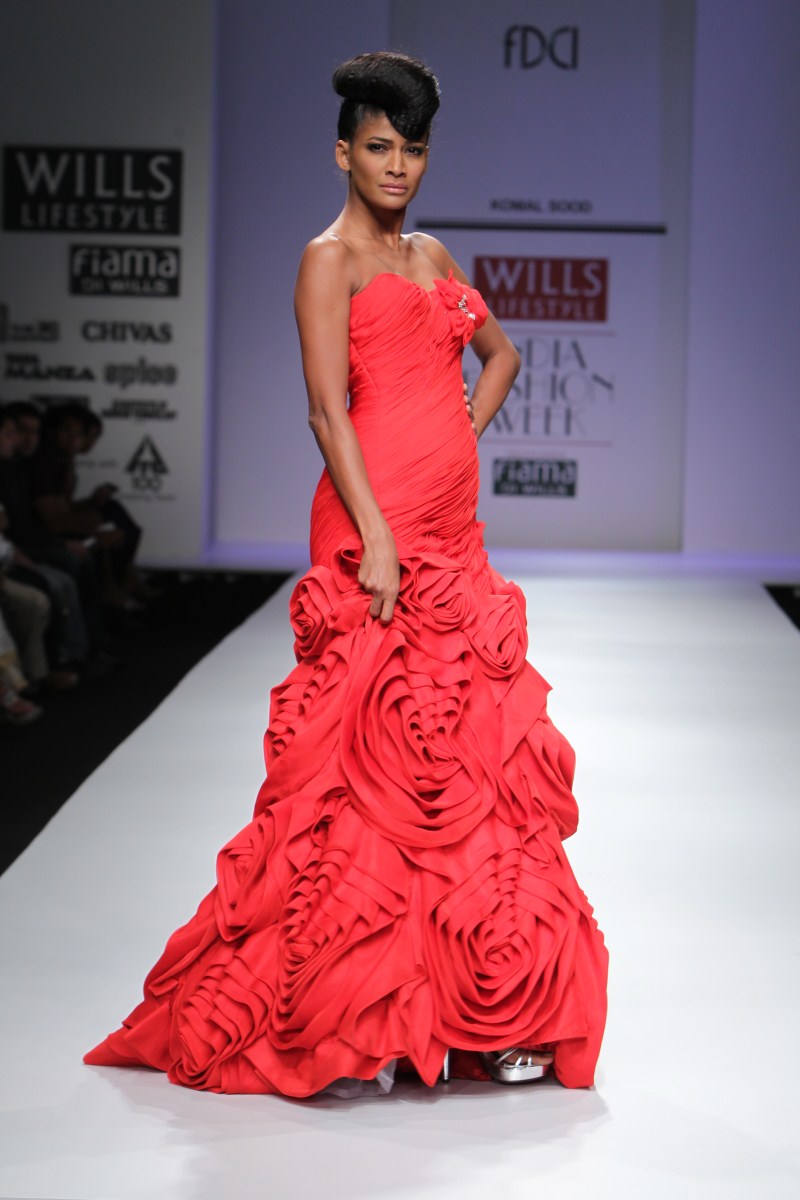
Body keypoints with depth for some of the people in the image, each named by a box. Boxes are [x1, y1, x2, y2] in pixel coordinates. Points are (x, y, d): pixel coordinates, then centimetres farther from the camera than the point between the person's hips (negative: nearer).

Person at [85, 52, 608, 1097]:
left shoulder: (430, 255, 19)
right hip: (374, 528, -7)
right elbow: (328, 408, -12)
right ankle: (348, 1022, 0)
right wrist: (377, 538, -21)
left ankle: (476, 1013, 14)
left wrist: (464, 434, 15)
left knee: (465, 754, 7)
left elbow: (500, 351, 33)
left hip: (450, 530, 8)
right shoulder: (330, 259, -2)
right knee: (373, 753, -7)